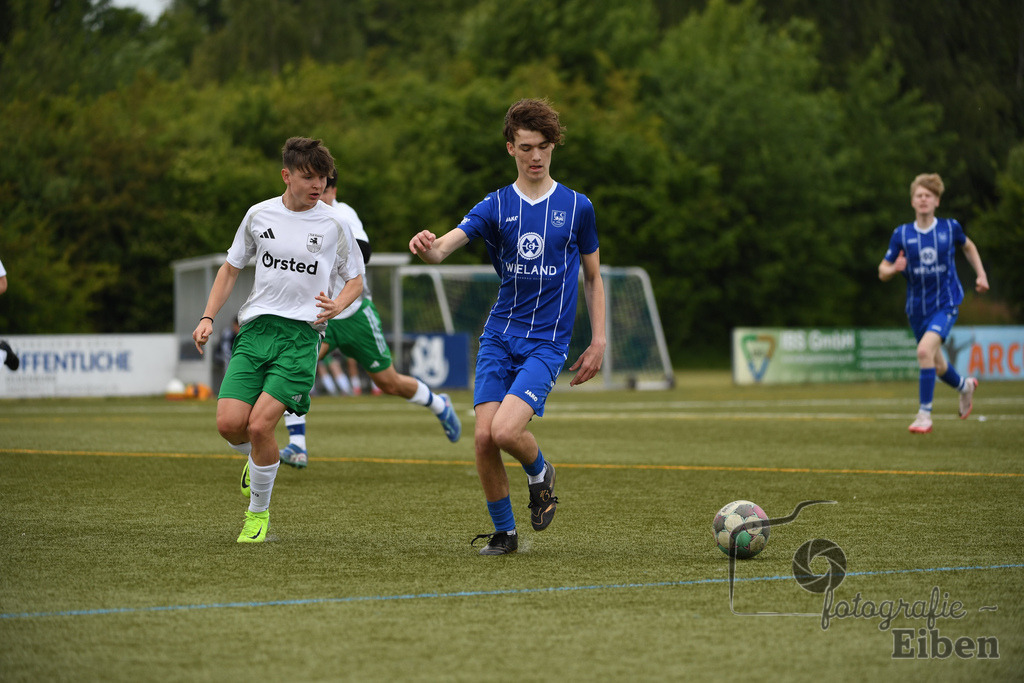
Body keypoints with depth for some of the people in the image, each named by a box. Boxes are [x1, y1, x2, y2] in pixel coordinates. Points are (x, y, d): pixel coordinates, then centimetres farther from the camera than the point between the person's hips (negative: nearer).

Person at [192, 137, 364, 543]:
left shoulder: (334, 224, 3)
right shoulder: (259, 215, 9)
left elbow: (355, 280, 13)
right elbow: (231, 268, 20)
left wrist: (337, 306, -9)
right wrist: (208, 318, 9)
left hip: (301, 333, -3)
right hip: (256, 327, 3)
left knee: (260, 424, -17)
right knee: (229, 423, -12)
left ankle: (258, 512, 4)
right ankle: (256, 460, 25)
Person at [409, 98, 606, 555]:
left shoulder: (577, 207, 3)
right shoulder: (495, 206, 4)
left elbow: (593, 277, 13)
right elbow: (444, 246, -12)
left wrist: (598, 340, 5)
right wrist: (427, 248, -37)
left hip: (547, 341, -2)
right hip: (499, 337, 2)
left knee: (506, 430, -22)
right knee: (484, 437, -9)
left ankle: (540, 474, 12)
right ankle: (504, 531, 11)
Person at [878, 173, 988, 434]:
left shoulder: (950, 228, -5)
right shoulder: (902, 234, -4)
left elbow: (969, 247, 18)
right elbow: (882, 272, 0)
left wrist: (981, 275, 9)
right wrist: (894, 269, -22)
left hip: (946, 303, -3)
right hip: (917, 308, 3)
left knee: (925, 350, -26)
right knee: (937, 366, 14)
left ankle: (925, 413, -17)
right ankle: (964, 386, 49)